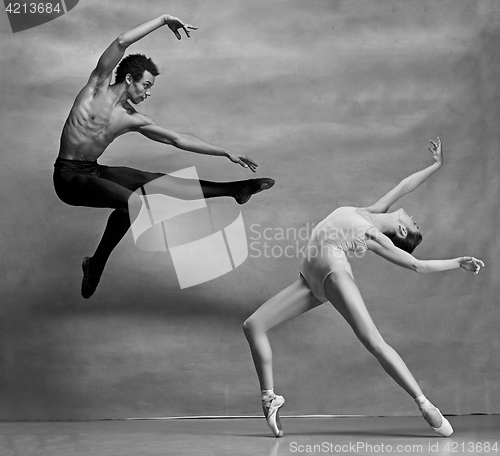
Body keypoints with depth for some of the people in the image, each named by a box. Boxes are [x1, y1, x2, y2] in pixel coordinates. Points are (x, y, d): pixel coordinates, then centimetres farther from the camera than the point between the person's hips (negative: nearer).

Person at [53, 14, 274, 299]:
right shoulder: (98, 87, -4)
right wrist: (164, 21, -14)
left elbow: (179, 139, 12)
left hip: (94, 172, 6)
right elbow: (122, 42, -15)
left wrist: (227, 153, 10)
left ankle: (237, 189, 2)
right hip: (69, 177, -6)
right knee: (132, 202, -29)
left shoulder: (133, 120, 8)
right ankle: (96, 265, -14)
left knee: (161, 182, -4)